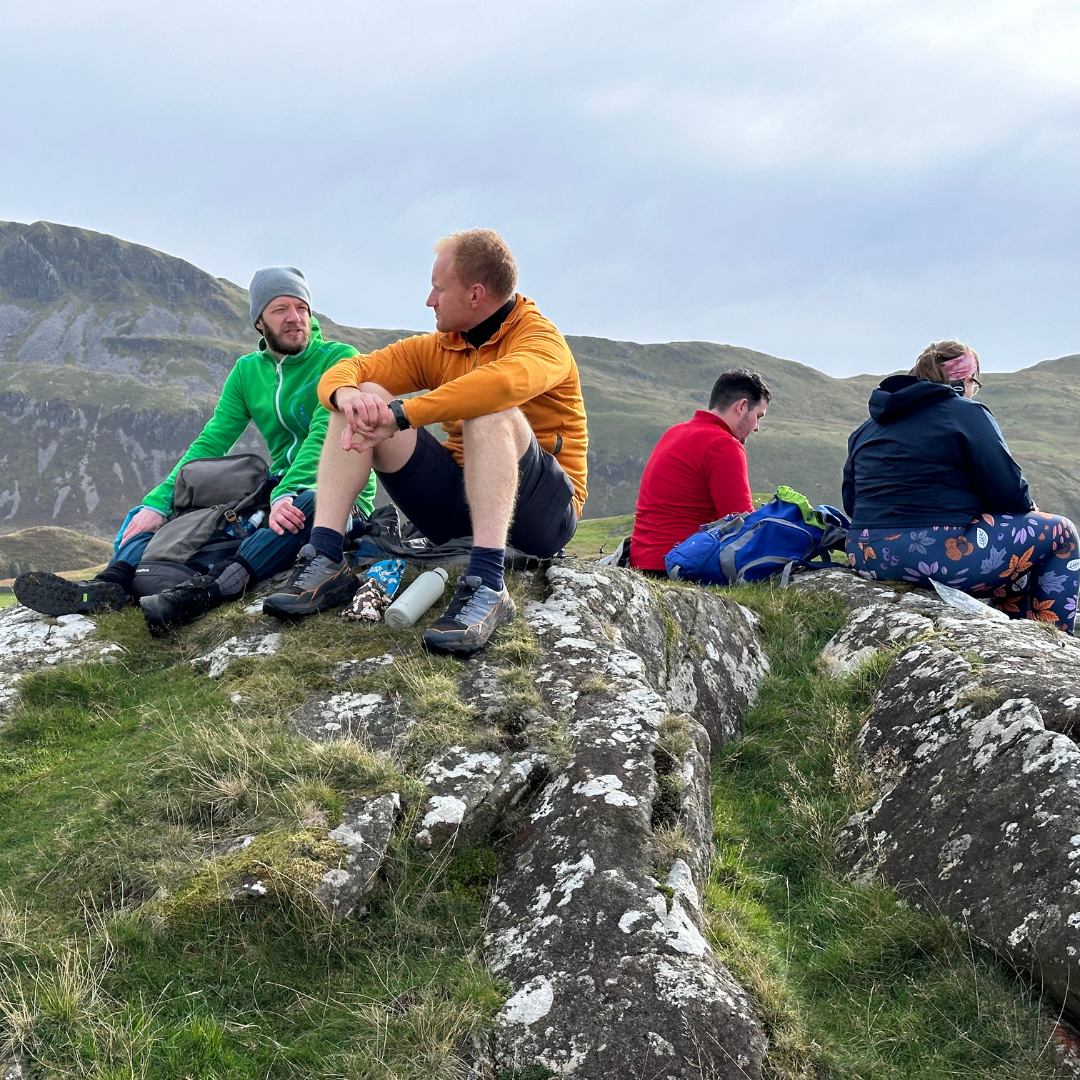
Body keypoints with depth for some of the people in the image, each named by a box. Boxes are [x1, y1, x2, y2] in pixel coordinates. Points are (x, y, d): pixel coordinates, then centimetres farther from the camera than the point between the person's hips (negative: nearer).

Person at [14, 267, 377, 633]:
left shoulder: (339, 359, -6)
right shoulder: (247, 372, 10)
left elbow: (325, 436, -21)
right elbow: (210, 444, 3)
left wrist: (287, 495, -38)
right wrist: (157, 504, -12)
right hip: (275, 490, 6)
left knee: (311, 501, -42)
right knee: (152, 511, -3)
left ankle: (200, 592, -56)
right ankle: (111, 583, -33)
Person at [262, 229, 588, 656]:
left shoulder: (540, 338, -9)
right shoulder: (436, 349, 11)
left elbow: (504, 381, -34)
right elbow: (343, 373, 4)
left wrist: (400, 417, -36)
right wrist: (347, 393, -21)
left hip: (541, 509, -6)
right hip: (457, 504, 6)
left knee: (490, 411, -33)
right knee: (363, 399, -6)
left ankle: (487, 584, -43)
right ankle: (324, 560, -17)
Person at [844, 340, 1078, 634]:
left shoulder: (866, 429, 16)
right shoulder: (966, 413, -3)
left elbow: (851, 503, 17)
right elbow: (1010, 493, -6)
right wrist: (1028, 507, 16)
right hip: (938, 555, -8)